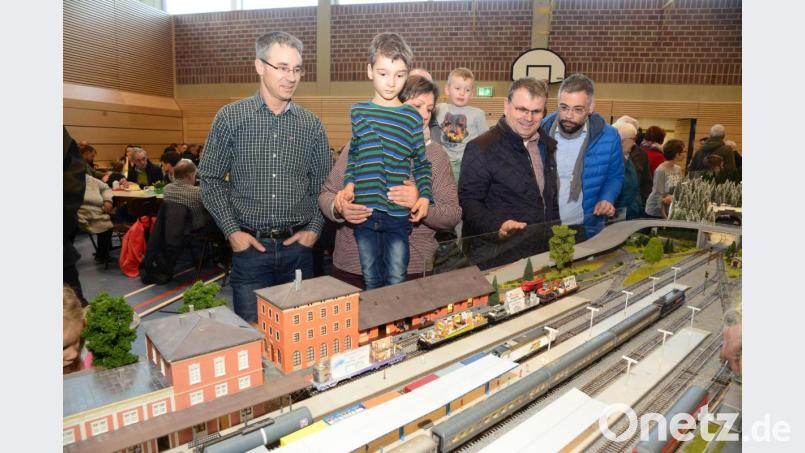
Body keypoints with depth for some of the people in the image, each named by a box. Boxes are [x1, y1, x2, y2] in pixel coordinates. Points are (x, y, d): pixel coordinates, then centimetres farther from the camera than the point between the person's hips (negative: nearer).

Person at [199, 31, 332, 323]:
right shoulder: (230, 117, -2)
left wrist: (314, 228, -2)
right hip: (249, 246, -1)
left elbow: (322, 185, 9)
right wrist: (232, 231, -7)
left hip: (298, 247, 2)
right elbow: (210, 180, 2)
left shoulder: (311, 125, 4)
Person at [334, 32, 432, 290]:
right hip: (364, 210, 1)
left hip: (399, 213, -1)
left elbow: (422, 163, 6)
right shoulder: (359, 112, 4)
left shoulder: (412, 117, 0)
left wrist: (425, 196, -7)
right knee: (370, 280, 13)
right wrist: (349, 184, -2)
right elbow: (353, 154, 13)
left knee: (396, 281, 8)